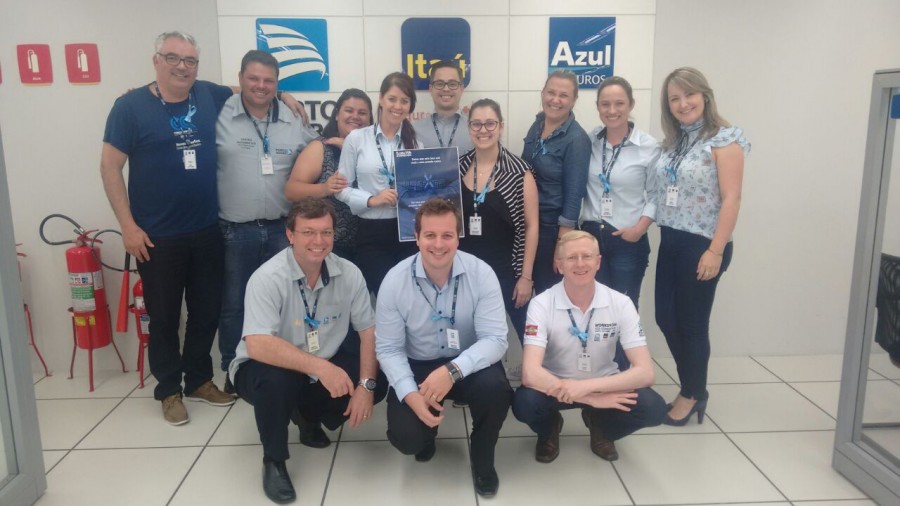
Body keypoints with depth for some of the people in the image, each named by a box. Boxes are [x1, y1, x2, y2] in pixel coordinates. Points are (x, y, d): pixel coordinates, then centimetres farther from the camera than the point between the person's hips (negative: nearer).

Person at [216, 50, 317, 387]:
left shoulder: (294, 120, 5)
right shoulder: (220, 115, -6)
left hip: (281, 229, 3)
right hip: (234, 231, -3)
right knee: (234, 305, 10)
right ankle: (234, 371, 28)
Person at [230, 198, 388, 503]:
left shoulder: (349, 273, -11)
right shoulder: (267, 278, -24)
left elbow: (369, 330, -6)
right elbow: (257, 345, -35)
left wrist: (366, 384, -20)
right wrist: (320, 368, -44)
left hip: (325, 368, 5)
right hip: (271, 370, -4)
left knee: (379, 383, -16)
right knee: (276, 380, -37)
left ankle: (309, 416, 14)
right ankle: (273, 462, -6)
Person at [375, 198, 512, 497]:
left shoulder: (481, 274, -17)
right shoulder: (395, 282, -15)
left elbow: (495, 339, -21)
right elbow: (388, 348, -10)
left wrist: (453, 370, -38)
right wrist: (411, 394, -27)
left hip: (468, 364, 0)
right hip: (416, 367, 1)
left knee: (496, 390, -32)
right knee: (406, 437, -20)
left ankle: (483, 459, 3)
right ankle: (427, 435, 24)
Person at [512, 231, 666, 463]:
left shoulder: (620, 304, -16)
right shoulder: (542, 304, -22)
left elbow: (645, 371, -22)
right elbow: (531, 374, -32)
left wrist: (587, 386, -35)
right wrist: (592, 399, -34)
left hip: (602, 384, 2)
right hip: (555, 385, -1)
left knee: (653, 408, -26)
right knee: (524, 403, -34)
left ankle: (600, 427, 9)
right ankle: (549, 429, 5)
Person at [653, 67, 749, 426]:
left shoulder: (725, 139, -10)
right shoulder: (672, 141, 11)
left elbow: (731, 200, -15)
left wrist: (716, 251, -19)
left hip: (701, 245, -7)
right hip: (670, 243, 7)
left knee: (692, 322, 4)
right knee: (666, 318, 11)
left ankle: (692, 394, 25)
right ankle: (693, 389, 30)